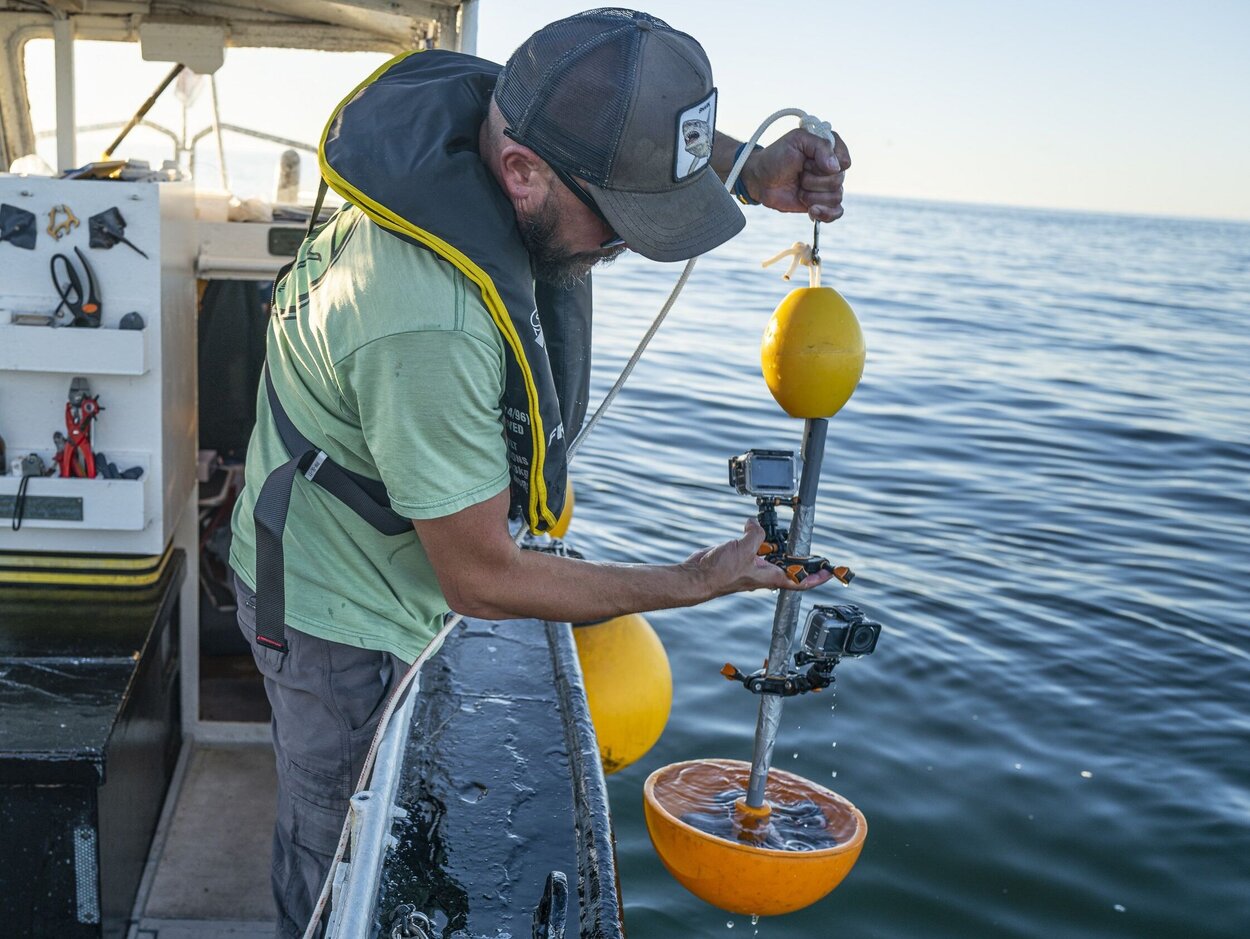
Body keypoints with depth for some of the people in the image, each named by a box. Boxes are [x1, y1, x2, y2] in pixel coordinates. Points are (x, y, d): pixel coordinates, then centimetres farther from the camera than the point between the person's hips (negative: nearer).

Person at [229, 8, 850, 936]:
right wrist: (697, 580, -17)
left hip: (406, 571, 8)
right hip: (347, 622, -8)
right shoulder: (430, 330, -42)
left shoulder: (500, 108, -17)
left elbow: (643, 138, 8)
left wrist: (756, 171, -14)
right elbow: (482, 581, -28)